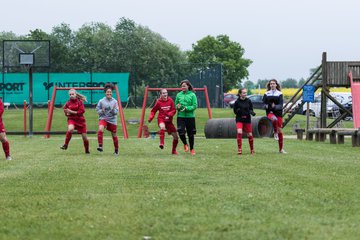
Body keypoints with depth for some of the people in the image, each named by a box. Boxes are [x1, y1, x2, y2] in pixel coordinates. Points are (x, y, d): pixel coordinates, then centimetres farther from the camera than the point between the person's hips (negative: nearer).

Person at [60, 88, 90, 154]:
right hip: (71, 119, 0)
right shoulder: (68, 103, 0)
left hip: (80, 120, 0)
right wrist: (67, 113, -11)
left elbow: (81, 111, -14)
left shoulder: (80, 102, -5)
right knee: (70, 129, -35)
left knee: (84, 137, 4)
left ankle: (87, 150, 29)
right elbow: (66, 113, 12)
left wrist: (72, 112, -18)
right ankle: (65, 145, -21)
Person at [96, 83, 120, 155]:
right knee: (100, 129, -30)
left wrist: (113, 109, -21)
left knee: (114, 135, 8)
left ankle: (116, 150, 27)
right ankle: (100, 146, -28)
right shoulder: (101, 101, -2)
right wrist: (102, 111, -16)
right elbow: (97, 110, 4)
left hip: (112, 120, 1)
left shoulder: (115, 101, -1)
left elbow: (116, 112, -1)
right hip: (103, 118, -1)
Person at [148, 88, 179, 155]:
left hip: (169, 120, 3)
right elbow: (153, 111, 5)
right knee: (162, 127, -40)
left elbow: (174, 110, -1)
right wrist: (150, 118, -11)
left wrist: (169, 115, -19)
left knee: (176, 136, 5)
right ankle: (161, 143, -41)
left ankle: (174, 151, 25)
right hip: (161, 119, -3)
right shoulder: (158, 102, -5)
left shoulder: (170, 100, -2)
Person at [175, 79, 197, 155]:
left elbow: (195, 106, -6)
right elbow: (175, 104, 14)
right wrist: (177, 107, -9)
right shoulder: (179, 95, 7)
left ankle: (192, 149, 25)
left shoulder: (192, 95, -2)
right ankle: (185, 144, 18)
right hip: (181, 116, 1)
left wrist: (186, 108, -18)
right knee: (181, 132, -12)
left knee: (191, 133, 7)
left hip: (190, 116, -1)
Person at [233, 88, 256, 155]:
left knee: (250, 135, 6)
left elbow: (251, 109, 7)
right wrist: (238, 111, -21)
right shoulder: (237, 102, -6)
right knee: (239, 132, -22)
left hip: (247, 120, 2)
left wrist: (252, 112, -16)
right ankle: (239, 149, -14)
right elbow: (235, 111, 1)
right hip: (239, 119, -2)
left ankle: (252, 149, 26)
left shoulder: (248, 101, -1)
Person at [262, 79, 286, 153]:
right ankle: (275, 133, -14)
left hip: (278, 113, 1)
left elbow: (281, 104, -5)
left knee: (280, 130, -1)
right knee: (274, 119, -39)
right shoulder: (266, 94, 9)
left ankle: (281, 149, 7)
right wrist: (266, 106, -18)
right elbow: (264, 103, 6)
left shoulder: (279, 93, 5)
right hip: (270, 112, -1)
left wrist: (275, 107, -25)